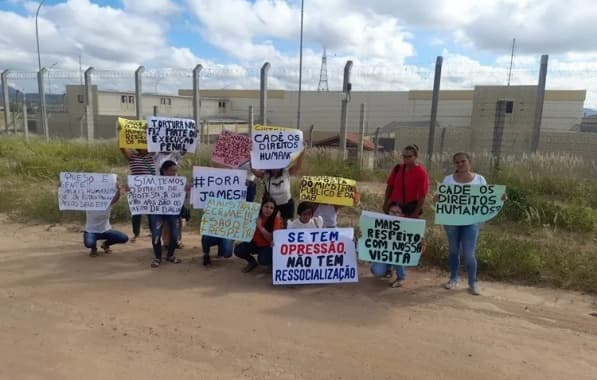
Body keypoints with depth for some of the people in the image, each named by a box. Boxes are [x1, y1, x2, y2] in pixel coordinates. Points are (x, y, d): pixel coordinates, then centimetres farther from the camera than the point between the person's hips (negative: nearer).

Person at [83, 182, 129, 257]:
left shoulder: (108, 203, -9)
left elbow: (116, 198, -30)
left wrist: (118, 190, -49)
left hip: (105, 230, 3)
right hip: (91, 231, -2)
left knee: (124, 238, -17)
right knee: (89, 243, -37)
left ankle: (105, 244, 15)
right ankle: (93, 248, 7)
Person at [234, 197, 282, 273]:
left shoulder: (276, 219, -20)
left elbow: (272, 239, -25)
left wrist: (260, 226, -34)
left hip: (268, 246, -4)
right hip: (255, 244, 4)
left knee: (263, 260, -33)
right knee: (238, 250, -18)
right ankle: (252, 262, 12)